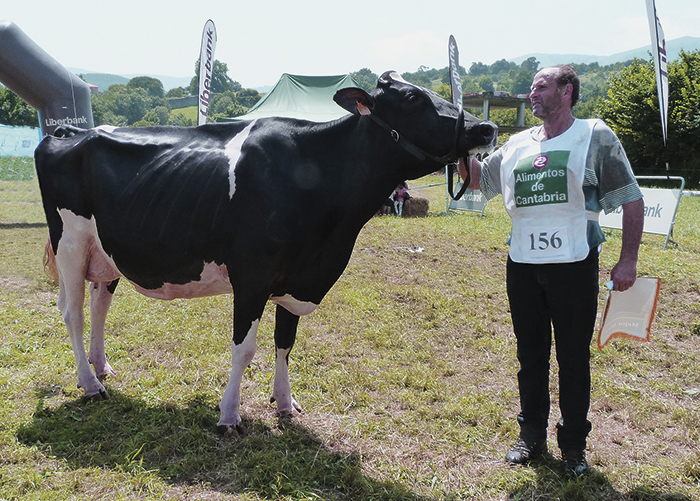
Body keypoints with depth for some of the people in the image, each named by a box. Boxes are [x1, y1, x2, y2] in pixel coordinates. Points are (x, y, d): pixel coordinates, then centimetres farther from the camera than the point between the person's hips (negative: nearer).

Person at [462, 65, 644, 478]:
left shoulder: (595, 137, -1)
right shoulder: (518, 145, 11)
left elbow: (632, 201, -1)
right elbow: (477, 178, 20)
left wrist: (628, 261, -8)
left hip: (574, 265, -4)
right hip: (522, 267, 4)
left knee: (574, 359, 6)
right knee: (531, 355, 14)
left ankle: (574, 445, 22)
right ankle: (532, 434, 30)